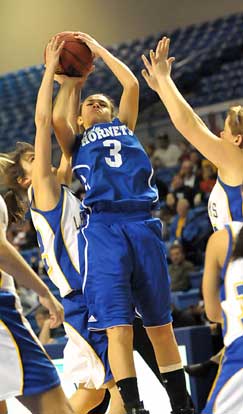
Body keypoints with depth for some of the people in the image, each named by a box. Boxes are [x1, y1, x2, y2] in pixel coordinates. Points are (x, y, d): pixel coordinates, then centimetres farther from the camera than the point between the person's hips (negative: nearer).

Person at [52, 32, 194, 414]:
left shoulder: (124, 127, 28)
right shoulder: (76, 142, 23)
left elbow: (131, 85, 20)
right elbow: (57, 118, 4)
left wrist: (97, 48, 27)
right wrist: (71, 79, 19)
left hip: (142, 224, 2)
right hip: (104, 228, -2)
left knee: (160, 322, 4)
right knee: (118, 325, -11)